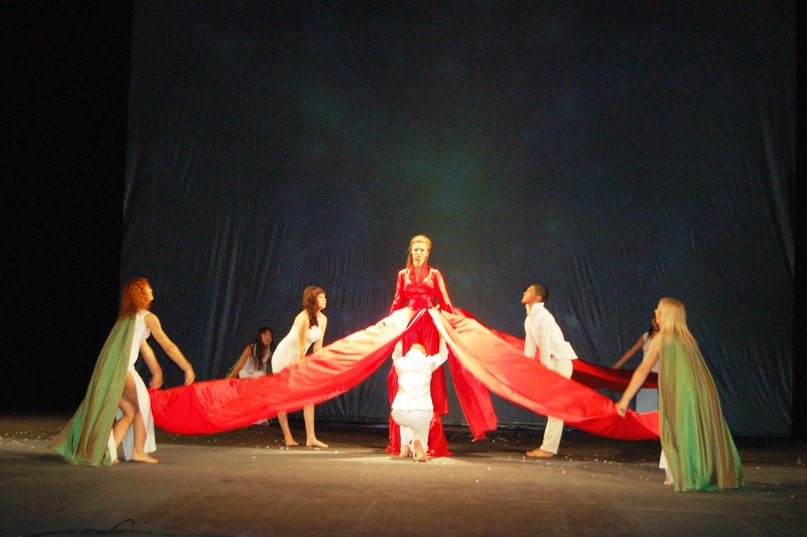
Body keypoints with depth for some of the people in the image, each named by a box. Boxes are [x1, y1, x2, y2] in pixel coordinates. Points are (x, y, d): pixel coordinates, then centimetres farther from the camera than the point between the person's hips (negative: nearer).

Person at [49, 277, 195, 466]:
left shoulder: (127, 317, 25)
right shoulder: (147, 317, 0)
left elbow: (144, 347, 30)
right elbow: (168, 346, -1)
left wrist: (156, 372, 34)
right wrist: (188, 369, 4)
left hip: (107, 370, 8)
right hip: (121, 369, -8)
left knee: (129, 412, 14)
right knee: (141, 406, 6)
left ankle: (109, 451, 11)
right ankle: (138, 451, 2)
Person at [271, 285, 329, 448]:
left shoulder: (323, 319, -3)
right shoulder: (304, 318, -25)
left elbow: (318, 346, 3)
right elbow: (301, 346, -23)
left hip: (299, 358, 7)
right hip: (284, 357, -7)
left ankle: (311, 438, -4)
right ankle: (288, 437, 8)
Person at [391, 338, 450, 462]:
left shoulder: (400, 363, 11)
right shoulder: (429, 362, 8)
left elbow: (396, 354, 38)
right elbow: (443, 354, 30)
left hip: (399, 414, 2)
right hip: (422, 413, -2)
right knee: (421, 451, 16)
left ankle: (405, 446, 21)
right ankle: (417, 443, -22)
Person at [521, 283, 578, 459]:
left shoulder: (543, 316, -19)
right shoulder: (530, 318, 9)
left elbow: (545, 346, -20)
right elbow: (530, 345, 12)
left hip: (560, 361, -9)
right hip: (551, 361, 9)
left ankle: (548, 448, -7)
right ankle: (548, 446, 16)